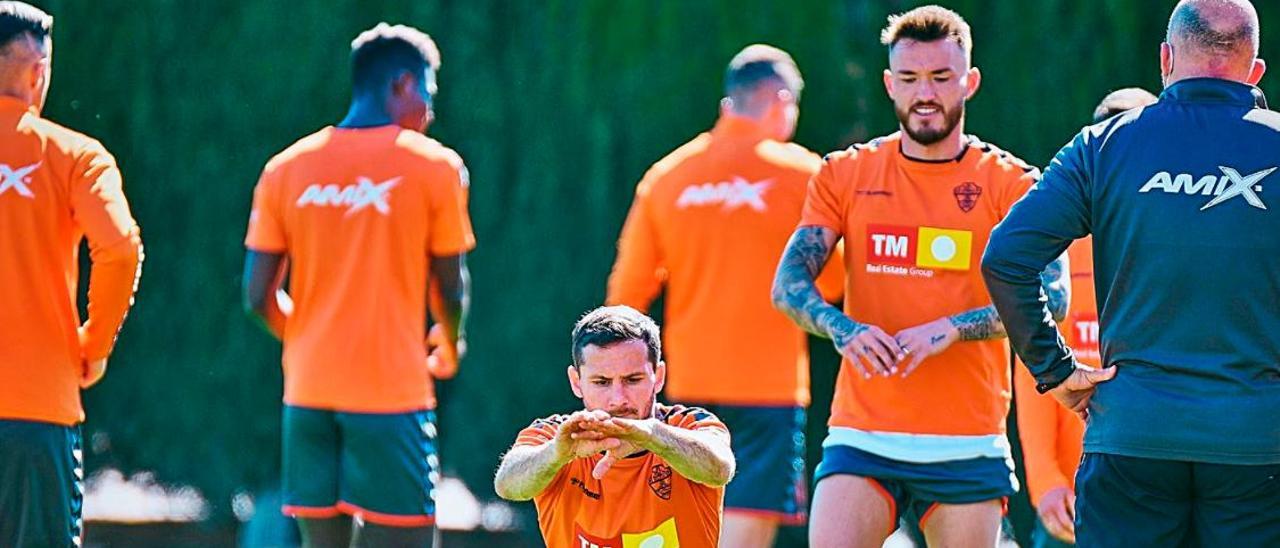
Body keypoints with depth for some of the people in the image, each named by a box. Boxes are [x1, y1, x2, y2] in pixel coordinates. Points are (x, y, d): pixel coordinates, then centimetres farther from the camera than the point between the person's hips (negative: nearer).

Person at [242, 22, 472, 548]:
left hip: (307, 390, 5)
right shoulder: (433, 165, -3)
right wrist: (449, 350, 23)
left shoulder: (286, 168, 7)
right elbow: (452, 289, 2)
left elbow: (258, 296, 5)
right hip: (391, 389, -5)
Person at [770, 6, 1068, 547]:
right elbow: (788, 283, 1)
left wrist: (948, 329, -24)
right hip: (861, 436, 1)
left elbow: (1051, 296, -10)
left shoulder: (1009, 183, 2)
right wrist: (841, 327, -21)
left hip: (967, 446, -1)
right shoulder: (844, 175, 9)